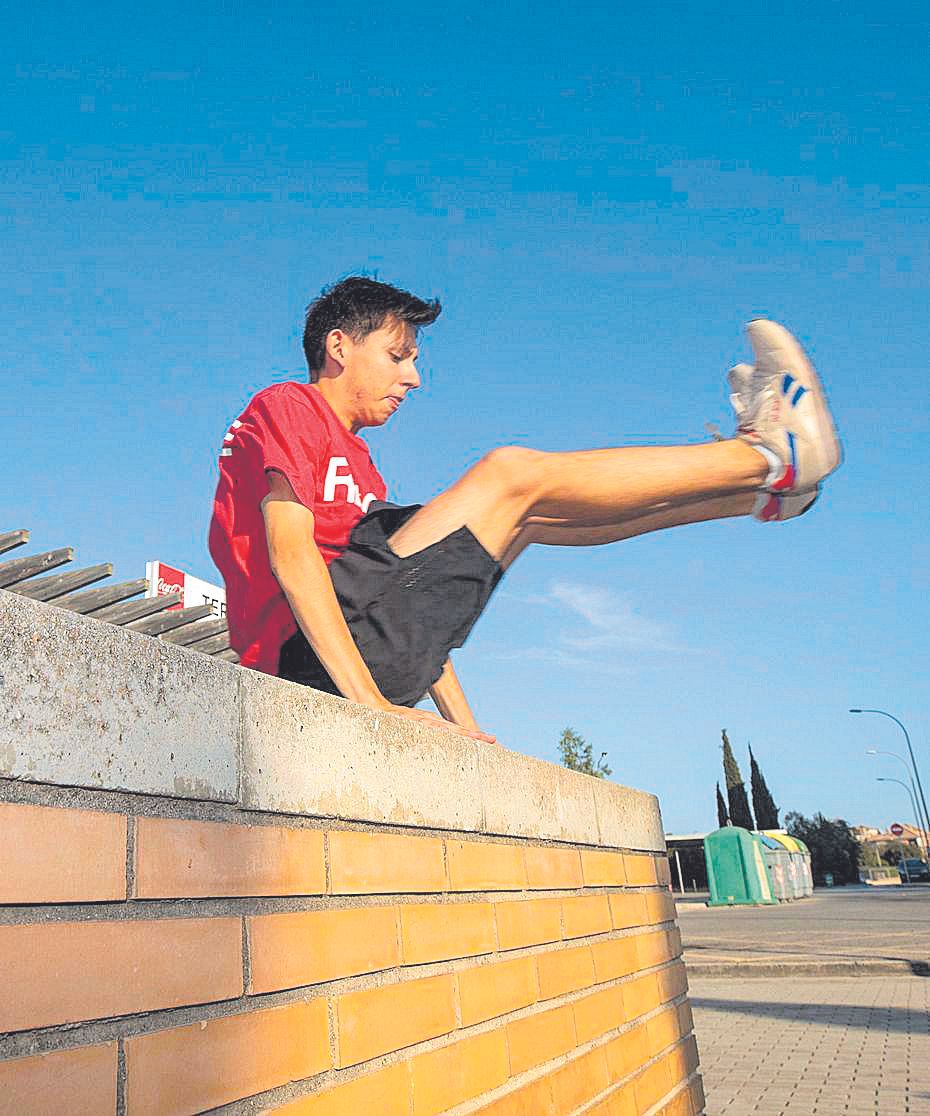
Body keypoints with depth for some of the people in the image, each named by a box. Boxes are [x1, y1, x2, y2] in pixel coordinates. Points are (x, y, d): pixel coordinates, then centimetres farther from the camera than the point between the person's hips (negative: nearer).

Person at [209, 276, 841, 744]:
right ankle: (771, 455, -5)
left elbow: (419, 600, 20)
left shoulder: (355, 461, 27)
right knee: (510, 473, -14)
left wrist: (461, 722, 13)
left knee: (526, 512, 10)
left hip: (371, 648, 9)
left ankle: (760, 491, 8)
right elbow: (290, 550, -16)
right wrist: (368, 700, -26)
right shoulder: (286, 407, 1)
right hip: (311, 653, -9)